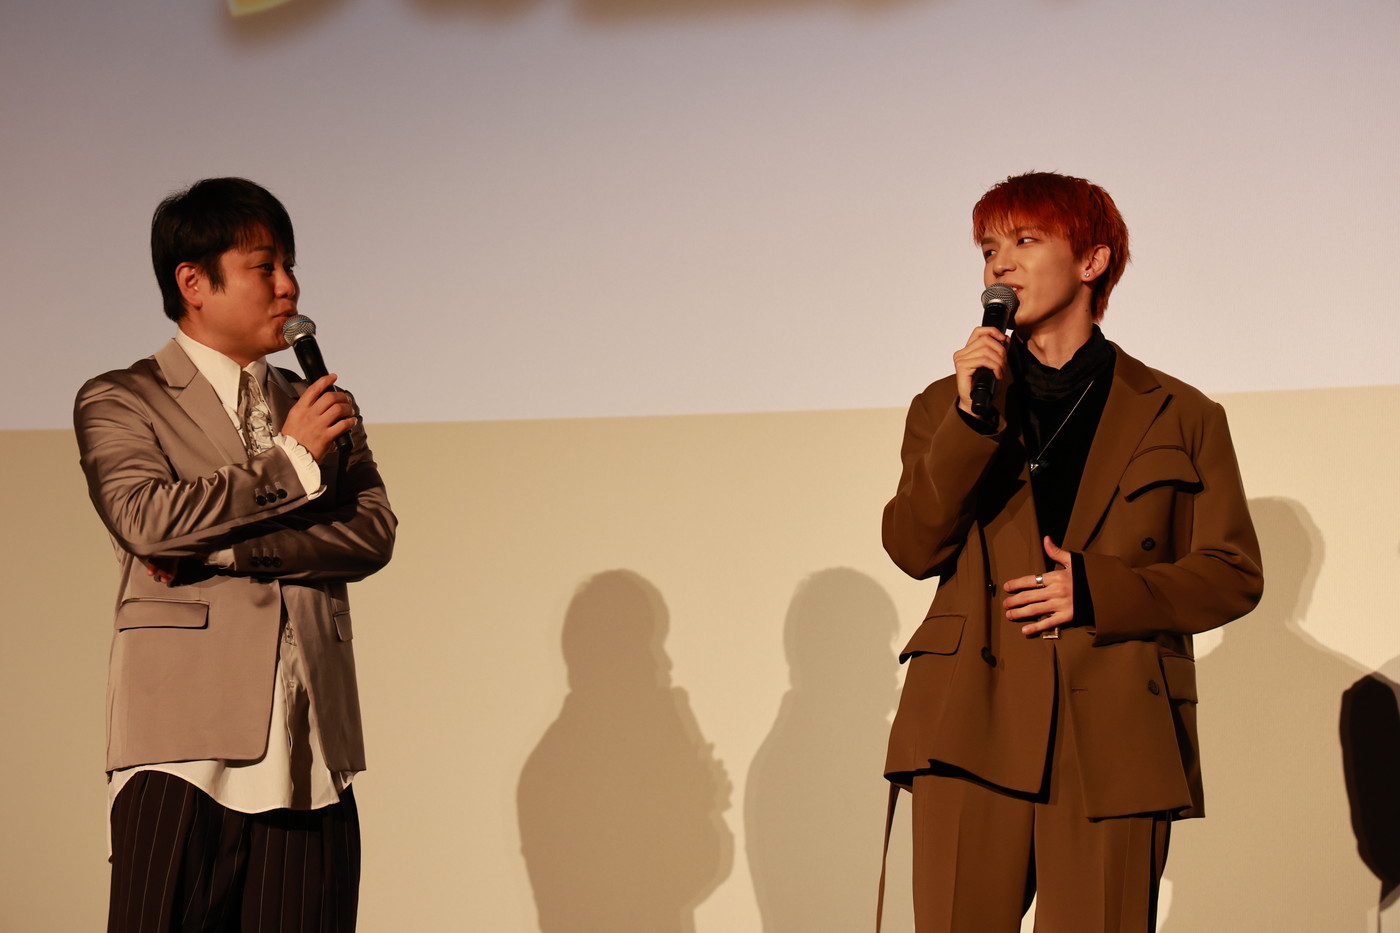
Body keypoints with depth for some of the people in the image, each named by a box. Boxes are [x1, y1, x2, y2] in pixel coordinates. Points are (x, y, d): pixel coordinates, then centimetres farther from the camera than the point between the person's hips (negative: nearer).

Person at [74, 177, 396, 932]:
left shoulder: (322, 408, 21)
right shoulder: (118, 401, 7)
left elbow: (373, 533, 5)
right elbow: (147, 518, -12)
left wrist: (217, 550, -6)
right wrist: (289, 460, -4)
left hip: (311, 757, 4)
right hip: (186, 754, -4)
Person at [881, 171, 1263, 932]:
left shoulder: (1180, 416, 12)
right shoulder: (945, 406, 17)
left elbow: (1233, 574, 8)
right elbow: (913, 548, 2)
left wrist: (1098, 590, -6)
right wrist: (971, 420, -10)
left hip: (1111, 742, -1)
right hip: (972, 733, 1)